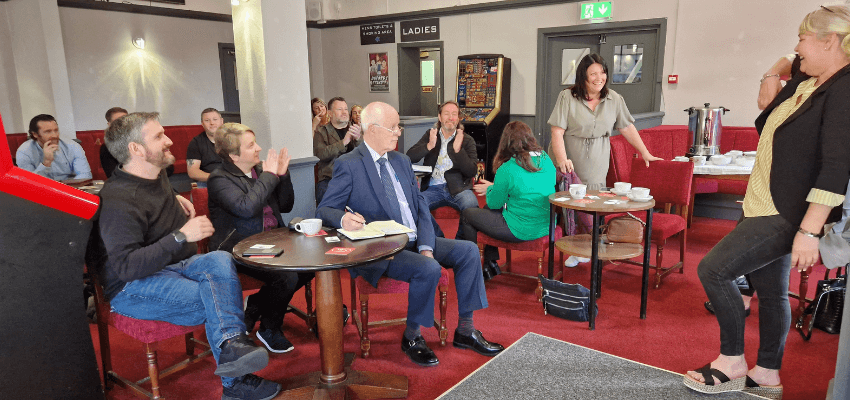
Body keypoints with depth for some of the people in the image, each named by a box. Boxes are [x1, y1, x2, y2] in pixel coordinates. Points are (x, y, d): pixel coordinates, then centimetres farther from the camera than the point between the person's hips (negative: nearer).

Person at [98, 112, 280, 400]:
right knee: (219, 300, -28)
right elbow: (126, 266, -28)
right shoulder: (118, 201, -20)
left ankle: (230, 344, -41)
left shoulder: (157, 175, 9)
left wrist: (175, 198, 18)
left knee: (220, 260, -27)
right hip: (131, 288, -7)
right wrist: (180, 236, -35)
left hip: (171, 266, 8)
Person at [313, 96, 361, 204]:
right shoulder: (321, 132, 12)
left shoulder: (355, 130, 19)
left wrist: (358, 138, -14)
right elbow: (320, 154, -6)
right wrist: (343, 142, -15)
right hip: (329, 178, -2)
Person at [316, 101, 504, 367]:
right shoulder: (349, 165, -6)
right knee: (429, 269, -30)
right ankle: (411, 338, -5)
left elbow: (421, 207, 10)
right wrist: (343, 218, -33)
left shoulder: (401, 161, 15)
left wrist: (426, 246, -6)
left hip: (414, 241, 8)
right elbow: (324, 210, -8)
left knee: (468, 251, -6)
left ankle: (465, 330, 4)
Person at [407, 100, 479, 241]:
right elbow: (410, 157, 5)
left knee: (471, 205, -32)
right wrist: (429, 146, -11)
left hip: (457, 188, -1)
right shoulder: (430, 134, 16)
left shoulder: (467, 140, 9)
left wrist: (458, 149, -15)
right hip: (433, 188, 1)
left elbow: (472, 171, -2)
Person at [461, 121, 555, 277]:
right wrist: (495, 187, 21)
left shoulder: (506, 169, -19)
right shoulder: (546, 160, 2)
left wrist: (490, 188, 16)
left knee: (468, 214, 12)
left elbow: (494, 203, -6)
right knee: (487, 211, 27)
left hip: (521, 231, -8)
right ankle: (490, 263, 33)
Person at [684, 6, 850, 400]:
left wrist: (809, 231, -30)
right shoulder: (805, 83, 11)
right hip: (766, 208, 9)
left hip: (787, 215, -9)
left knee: (713, 269, -13)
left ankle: (731, 364, 4)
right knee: (771, 290, 15)